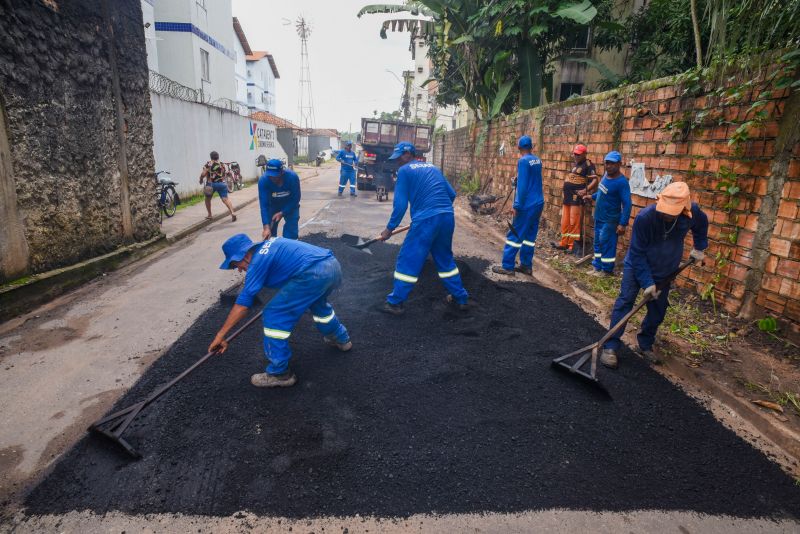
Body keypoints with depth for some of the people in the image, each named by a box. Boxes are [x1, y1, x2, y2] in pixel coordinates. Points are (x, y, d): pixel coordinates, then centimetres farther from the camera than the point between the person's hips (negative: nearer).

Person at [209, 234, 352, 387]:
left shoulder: (258, 261, 2)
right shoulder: (269, 244, 26)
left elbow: (243, 302, -2)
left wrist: (220, 335, 3)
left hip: (313, 274, -10)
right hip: (333, 265, 10)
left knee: (273, 316, 2)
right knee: (317, 302, 39)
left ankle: (279, 373, 12)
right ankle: (341, 339, 57)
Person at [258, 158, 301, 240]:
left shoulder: (292, 177, -33)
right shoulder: (263, 180, -31)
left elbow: (295, 199, -22)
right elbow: (264, 205, -33)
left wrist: (282, 213, -30)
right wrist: (266, 227, -42)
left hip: (290, 205, -1)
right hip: (273, 205, 1)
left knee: (291, 233, -11)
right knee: (270, 230, -2)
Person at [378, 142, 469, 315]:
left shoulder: (404, 170, 3)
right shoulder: (433, 167, 21)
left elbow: (400, 204, -4)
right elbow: (451, 194, 20)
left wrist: (390, 228, 4)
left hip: (425, 220, -6)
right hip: (448, 217, 6)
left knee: (408, 261, 5)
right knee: (445, 259, 22)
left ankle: (395, 303, 10)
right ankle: (461, 298, 29)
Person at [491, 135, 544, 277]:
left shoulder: (523, 161, -13)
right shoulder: (538, 160, 11)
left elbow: (522, 185, -19)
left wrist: (517, 206, -18)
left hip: (527, 205, -8)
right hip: (538, 203, 8)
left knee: (515, 235, -3)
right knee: (529, 235, 12)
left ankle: (507, 266, 0)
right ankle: (526, 266, 16)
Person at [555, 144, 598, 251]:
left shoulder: (588, 165, -8)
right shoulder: (575, 164, 18)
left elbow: (595, 180, -17)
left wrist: (585, 190, -29)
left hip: (577, 198, -9)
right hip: (567, 198, 9)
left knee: (574, 223, -5)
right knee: (565, 222, 12)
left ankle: (573, 245, 2)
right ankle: (564, 243, 21)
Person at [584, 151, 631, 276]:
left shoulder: (621, 182, -23)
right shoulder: (606, 174, 2)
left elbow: (627, 204, -23)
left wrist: (623, 224, -26)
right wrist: (591, 196, 19)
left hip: (610, 220, -8)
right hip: (599, 217, 8)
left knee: (607, 244, 1)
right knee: (598, 243, 16)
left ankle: (607, 270, 14)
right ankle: (597, 266, 28)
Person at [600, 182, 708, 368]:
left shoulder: (692, 212, -19)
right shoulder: (645, 217, -31)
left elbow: (701, 225, 9)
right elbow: (637, 253, -25)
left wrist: (699, 248, 7)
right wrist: (647, 282, -24)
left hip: (665, 271, 4)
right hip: (637, 266, -4)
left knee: (658, 310, 6)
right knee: (625, 302, -11)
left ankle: (646, 344, 22)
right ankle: (610, 347, -10)